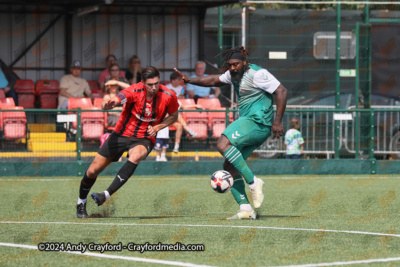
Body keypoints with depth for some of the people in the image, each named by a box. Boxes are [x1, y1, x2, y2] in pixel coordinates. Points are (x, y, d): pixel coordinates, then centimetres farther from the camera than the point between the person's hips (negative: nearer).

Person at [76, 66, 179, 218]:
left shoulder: (168, 96, -12)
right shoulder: (135, 91, -19)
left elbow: (174, 116, 7)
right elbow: (118, 99, -37)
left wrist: (157, 127, -10)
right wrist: (111, 104, -62)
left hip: (144, 139, 0)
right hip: (121, 134, 0)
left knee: (135, 157, -38)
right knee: (93, 171, 0)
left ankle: (106, 195, -35)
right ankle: (81, 203, 28)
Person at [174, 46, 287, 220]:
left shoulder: (257, 74, -12)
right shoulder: (234, 74, 15)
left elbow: (282, 91, -15)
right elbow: (215, 80, 30)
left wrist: (277, 122, -19)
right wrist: (189, 80, 20)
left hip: (257, 122, -10)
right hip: (248, 123, 10)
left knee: (223, 144, -27)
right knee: (229, 167, 3)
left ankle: (253, 182, -25)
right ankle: (246, 209, -2)